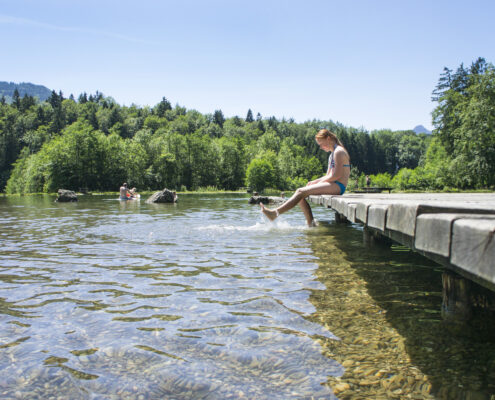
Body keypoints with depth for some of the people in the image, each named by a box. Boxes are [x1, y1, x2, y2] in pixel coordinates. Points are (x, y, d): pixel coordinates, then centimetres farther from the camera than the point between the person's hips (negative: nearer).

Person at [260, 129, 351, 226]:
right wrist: (314, 182, 7)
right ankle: (311, 225, -3)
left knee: (301, 191, -18)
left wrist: (319, 182, -8)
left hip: (338, 186, -10)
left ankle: (275, 213, -18)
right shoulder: (332, 154, 23)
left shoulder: (338, 151, -9)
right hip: (333, 186, 10)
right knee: (301, 196, 1)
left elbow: (337, 175, -17)